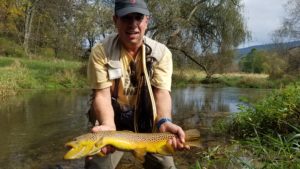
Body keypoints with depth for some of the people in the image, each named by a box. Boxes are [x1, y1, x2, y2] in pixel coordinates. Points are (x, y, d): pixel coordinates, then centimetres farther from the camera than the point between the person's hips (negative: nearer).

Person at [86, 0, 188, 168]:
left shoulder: (162, 52, -10)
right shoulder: (100, 51, -14)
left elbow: (162, 92, -18)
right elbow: (102, 94, -20)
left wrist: (164, 122, -38)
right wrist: (108, 126, -39)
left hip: (148, 121, 2)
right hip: (114, 119, -1)